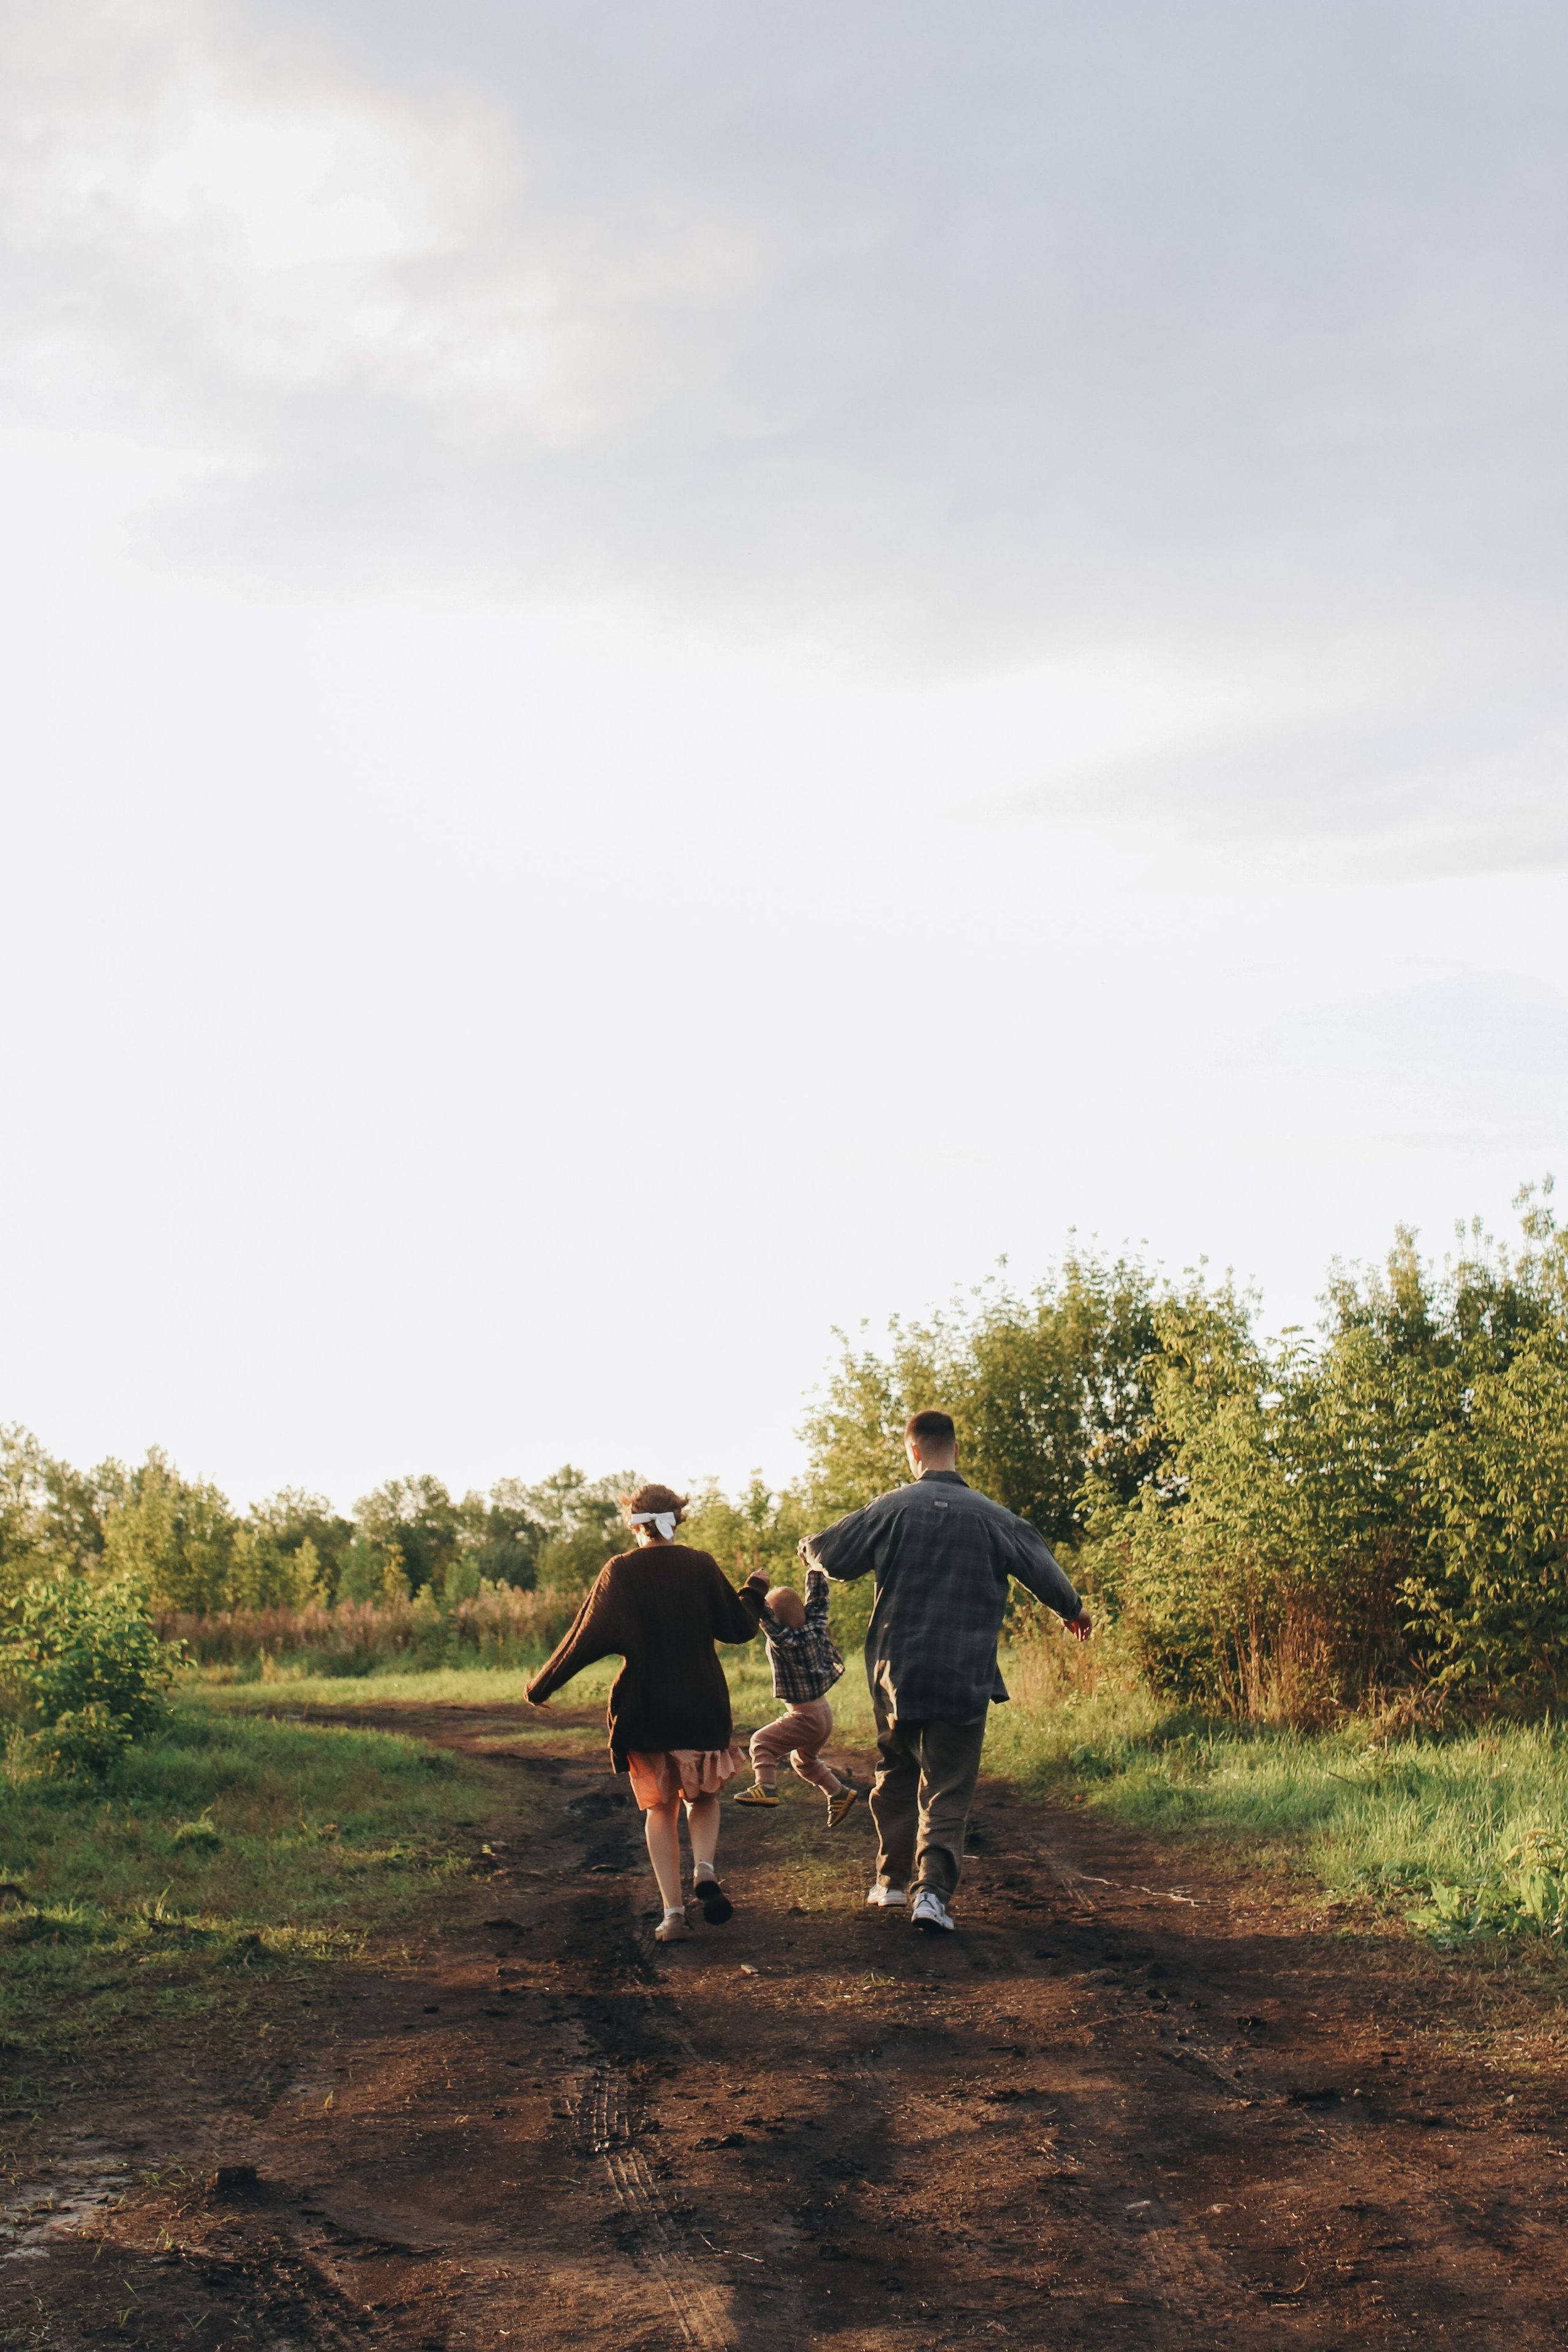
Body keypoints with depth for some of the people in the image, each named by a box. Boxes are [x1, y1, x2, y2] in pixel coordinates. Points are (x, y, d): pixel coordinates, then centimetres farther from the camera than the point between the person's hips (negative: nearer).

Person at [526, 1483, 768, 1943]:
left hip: (644, 1711, -1)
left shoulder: (620, 1572, -6)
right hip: (703, 1709, 1)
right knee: (703, 1797, 19)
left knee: (660, 1809, 11)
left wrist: (543, 1685, 1)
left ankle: (673, 1913, 3)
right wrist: (754, 1589, 24)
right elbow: (739, 1628, 5)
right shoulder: (701, 1566, -3)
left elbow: (588, 1637, -9)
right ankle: (704, 1871, -8)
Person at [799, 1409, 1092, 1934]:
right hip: (965, 1676, -1)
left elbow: (831, 1555, 0)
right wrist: (1074, 1611, 27)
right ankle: (934, 1888, -15)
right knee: (948, 1791, 2)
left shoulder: (891, 1509, -4)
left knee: (895, 1774, 21)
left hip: (897, 1671, 1)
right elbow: (1042, 1571, 7)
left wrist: (807, 1548, 24)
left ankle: (892, 1879, 26)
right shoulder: (992, 1518, -1)